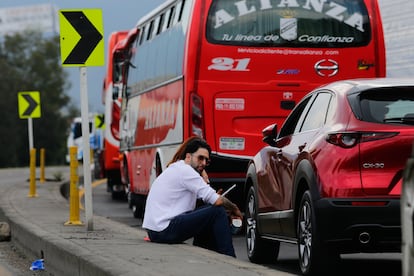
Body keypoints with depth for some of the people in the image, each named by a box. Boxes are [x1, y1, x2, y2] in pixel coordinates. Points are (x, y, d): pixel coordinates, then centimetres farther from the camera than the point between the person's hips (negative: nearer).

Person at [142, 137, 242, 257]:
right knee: (217, 212, -10)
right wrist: (235, 209, 4)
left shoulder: (176, 169, 22)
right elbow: (218, 201, -14)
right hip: (165, 231, -11)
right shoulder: (185, 170, -9)